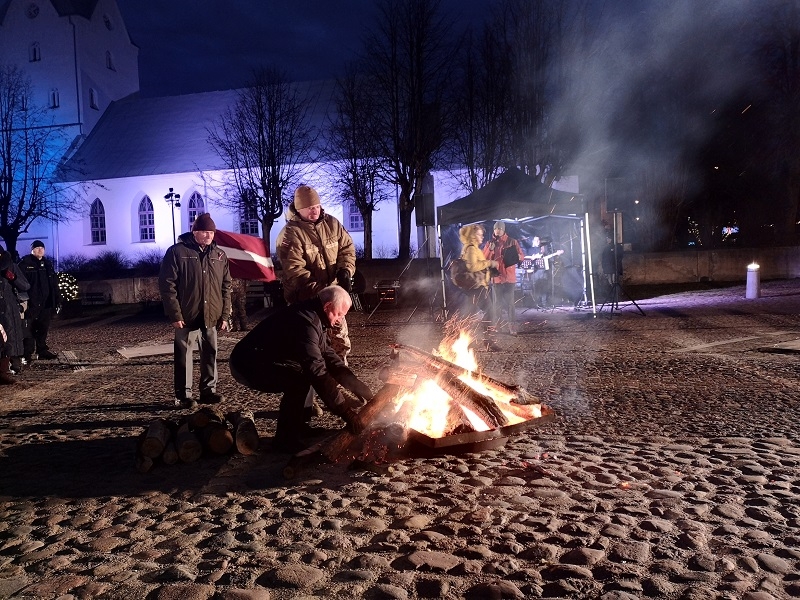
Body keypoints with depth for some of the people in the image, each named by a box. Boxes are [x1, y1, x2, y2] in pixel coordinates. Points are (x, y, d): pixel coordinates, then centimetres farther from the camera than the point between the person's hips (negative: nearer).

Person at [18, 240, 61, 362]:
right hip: (31, 303, -6)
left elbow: (54, 284, 16)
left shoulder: (48, 264, 15)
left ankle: (42, 350, 20)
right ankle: (28, 354, 1)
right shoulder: (25, 263, -3)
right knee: (29, 329, -3)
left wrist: (57, 300, 11)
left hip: (46, 303, 6)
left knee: (43, 329, 12)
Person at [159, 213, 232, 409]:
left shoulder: (219, 255, 9)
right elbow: (167, 284, -8)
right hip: (186, 316, -4)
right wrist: (175, 314, -13)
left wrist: (225, 315, 5)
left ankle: (209, 390, 24)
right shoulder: (177, 252, -5)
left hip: (211, 316, 4)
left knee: (210, 354, 11)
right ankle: (183, 395, 13)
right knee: (184, 356, 3)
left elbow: (226, 287, 11)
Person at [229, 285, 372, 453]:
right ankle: (285, 438, -10)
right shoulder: (305, 321, -27)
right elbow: (317, 371, -33)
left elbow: (329, 356, 9)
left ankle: (296, 425, 14)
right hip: (246, 364, -10)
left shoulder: (313, 318, 5)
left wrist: (360, 387, 2)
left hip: (263, 359, 10)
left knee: (308, 372, 6)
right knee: (301, 378, -25)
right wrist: (345, 410, -30)